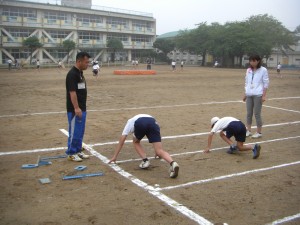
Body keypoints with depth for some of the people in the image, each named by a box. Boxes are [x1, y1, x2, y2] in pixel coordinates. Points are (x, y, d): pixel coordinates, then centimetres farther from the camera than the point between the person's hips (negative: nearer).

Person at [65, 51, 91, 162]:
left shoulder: (80, 72, 12)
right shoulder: (72, 74, -18)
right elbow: (72, 92, -22)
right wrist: (76, 108, -25)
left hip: (82, 108, 9)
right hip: (75, 110, -9)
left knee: (80, 132, 15)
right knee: (74, 132, -1)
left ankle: (78, 151, 25)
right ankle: (71, 153, 9)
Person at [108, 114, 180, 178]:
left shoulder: (130, 122, 41)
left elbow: (121, 141, 39)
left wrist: (114, 157, 45)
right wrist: (157, 151, 72)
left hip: (139, 123, -2)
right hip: (153, 123, 2)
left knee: (136, 142, 30)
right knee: (159, 151, -2)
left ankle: (145, 160, 10)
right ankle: (172, 163, -30)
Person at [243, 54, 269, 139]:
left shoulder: (263, 70, -3)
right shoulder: (248, 70, 11)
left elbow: (266, 84, -3)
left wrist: (264, 96, -9)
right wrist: (245, 94, 13)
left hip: (258, 95, -5)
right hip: (249, 95, 5)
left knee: (257, 114, -3)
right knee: (249, 113, 7)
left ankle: (259, 132, 7)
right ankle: (248, 131, 16)